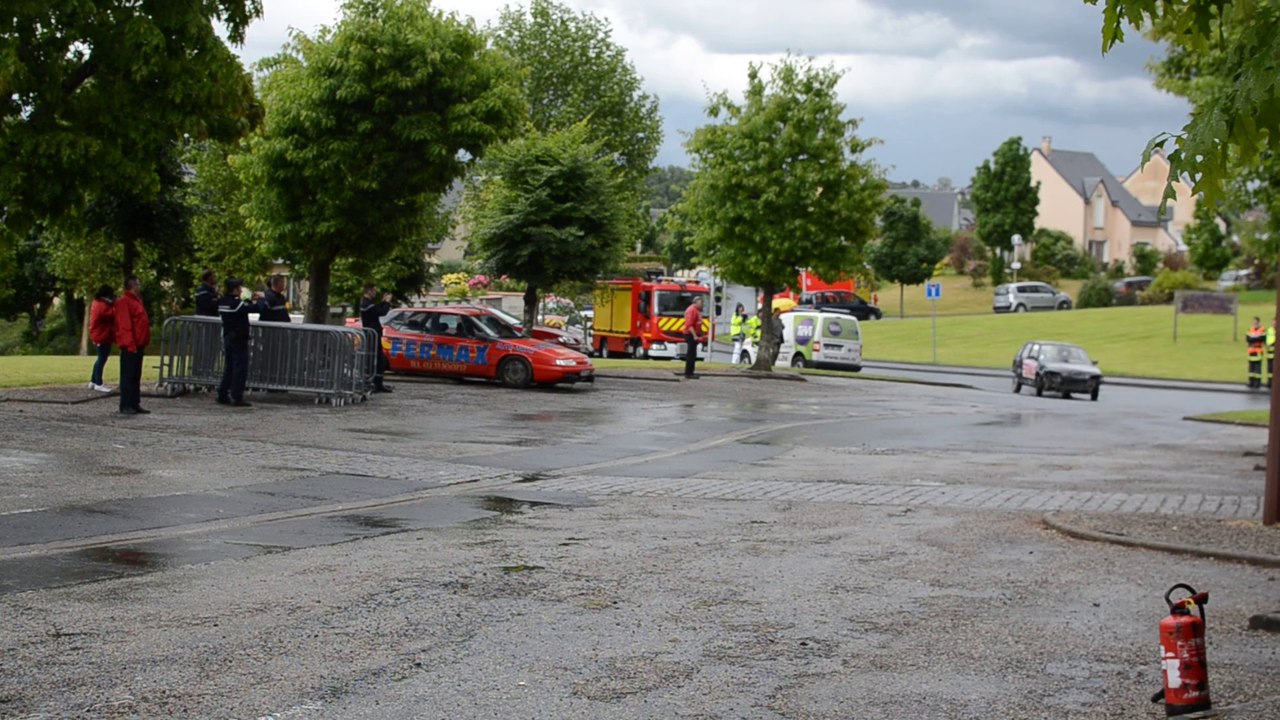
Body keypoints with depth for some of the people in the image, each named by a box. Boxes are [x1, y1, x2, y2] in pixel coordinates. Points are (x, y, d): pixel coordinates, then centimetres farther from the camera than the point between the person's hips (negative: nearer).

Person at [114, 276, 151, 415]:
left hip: (138, 344, 10)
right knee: (128, 376, -7)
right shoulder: (124, 301, -12)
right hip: (130, 345, -10)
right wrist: (130, 344, -22)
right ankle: (125, 406, -5)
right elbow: (124, 324, -18)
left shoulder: (136, 300, 18)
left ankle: (135, 404, 16)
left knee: (136, 376, 12)